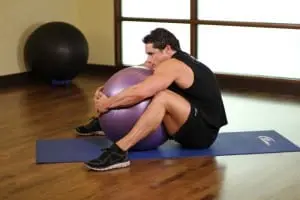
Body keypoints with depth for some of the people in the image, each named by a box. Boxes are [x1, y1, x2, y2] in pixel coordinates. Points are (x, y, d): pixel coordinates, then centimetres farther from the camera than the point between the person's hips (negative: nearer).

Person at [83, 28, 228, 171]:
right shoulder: (179, 60, 13)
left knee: (163, 98, -33)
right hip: (196, 128, 11)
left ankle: (118, 152, -39)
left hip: (204, 131, -11)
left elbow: (140, 92, -30)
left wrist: (107, 104, -16)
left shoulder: (172, 66, -18)